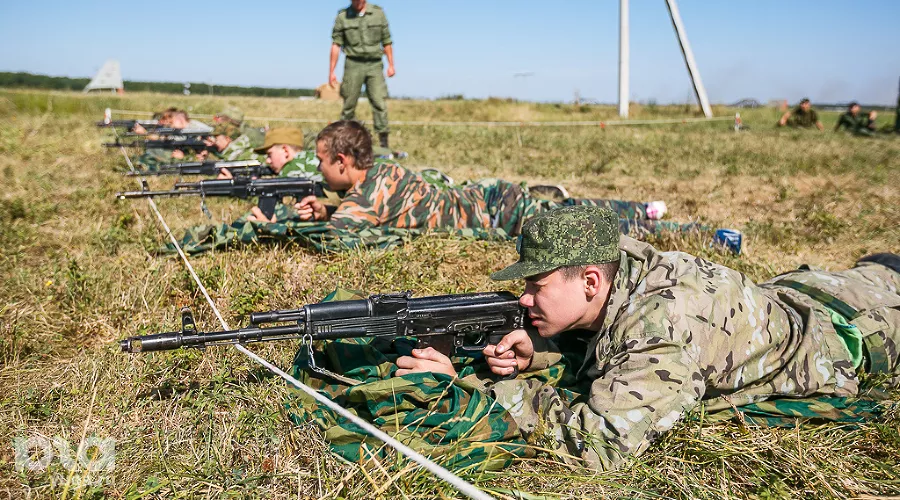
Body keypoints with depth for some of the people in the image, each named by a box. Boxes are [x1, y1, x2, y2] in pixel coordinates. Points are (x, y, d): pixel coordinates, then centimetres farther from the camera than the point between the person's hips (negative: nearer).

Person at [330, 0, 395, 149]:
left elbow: (387, 42, 11)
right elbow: (336, 45, 3)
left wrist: (391, 65, 6)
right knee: (349, 105, 0)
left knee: (380, 103, -9)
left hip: (374, 65, 1)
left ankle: (384, 142, -9)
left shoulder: (378, 13, 6)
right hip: (353, 64, 0)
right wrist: (331, 72, -1)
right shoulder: (342, 17, 4)